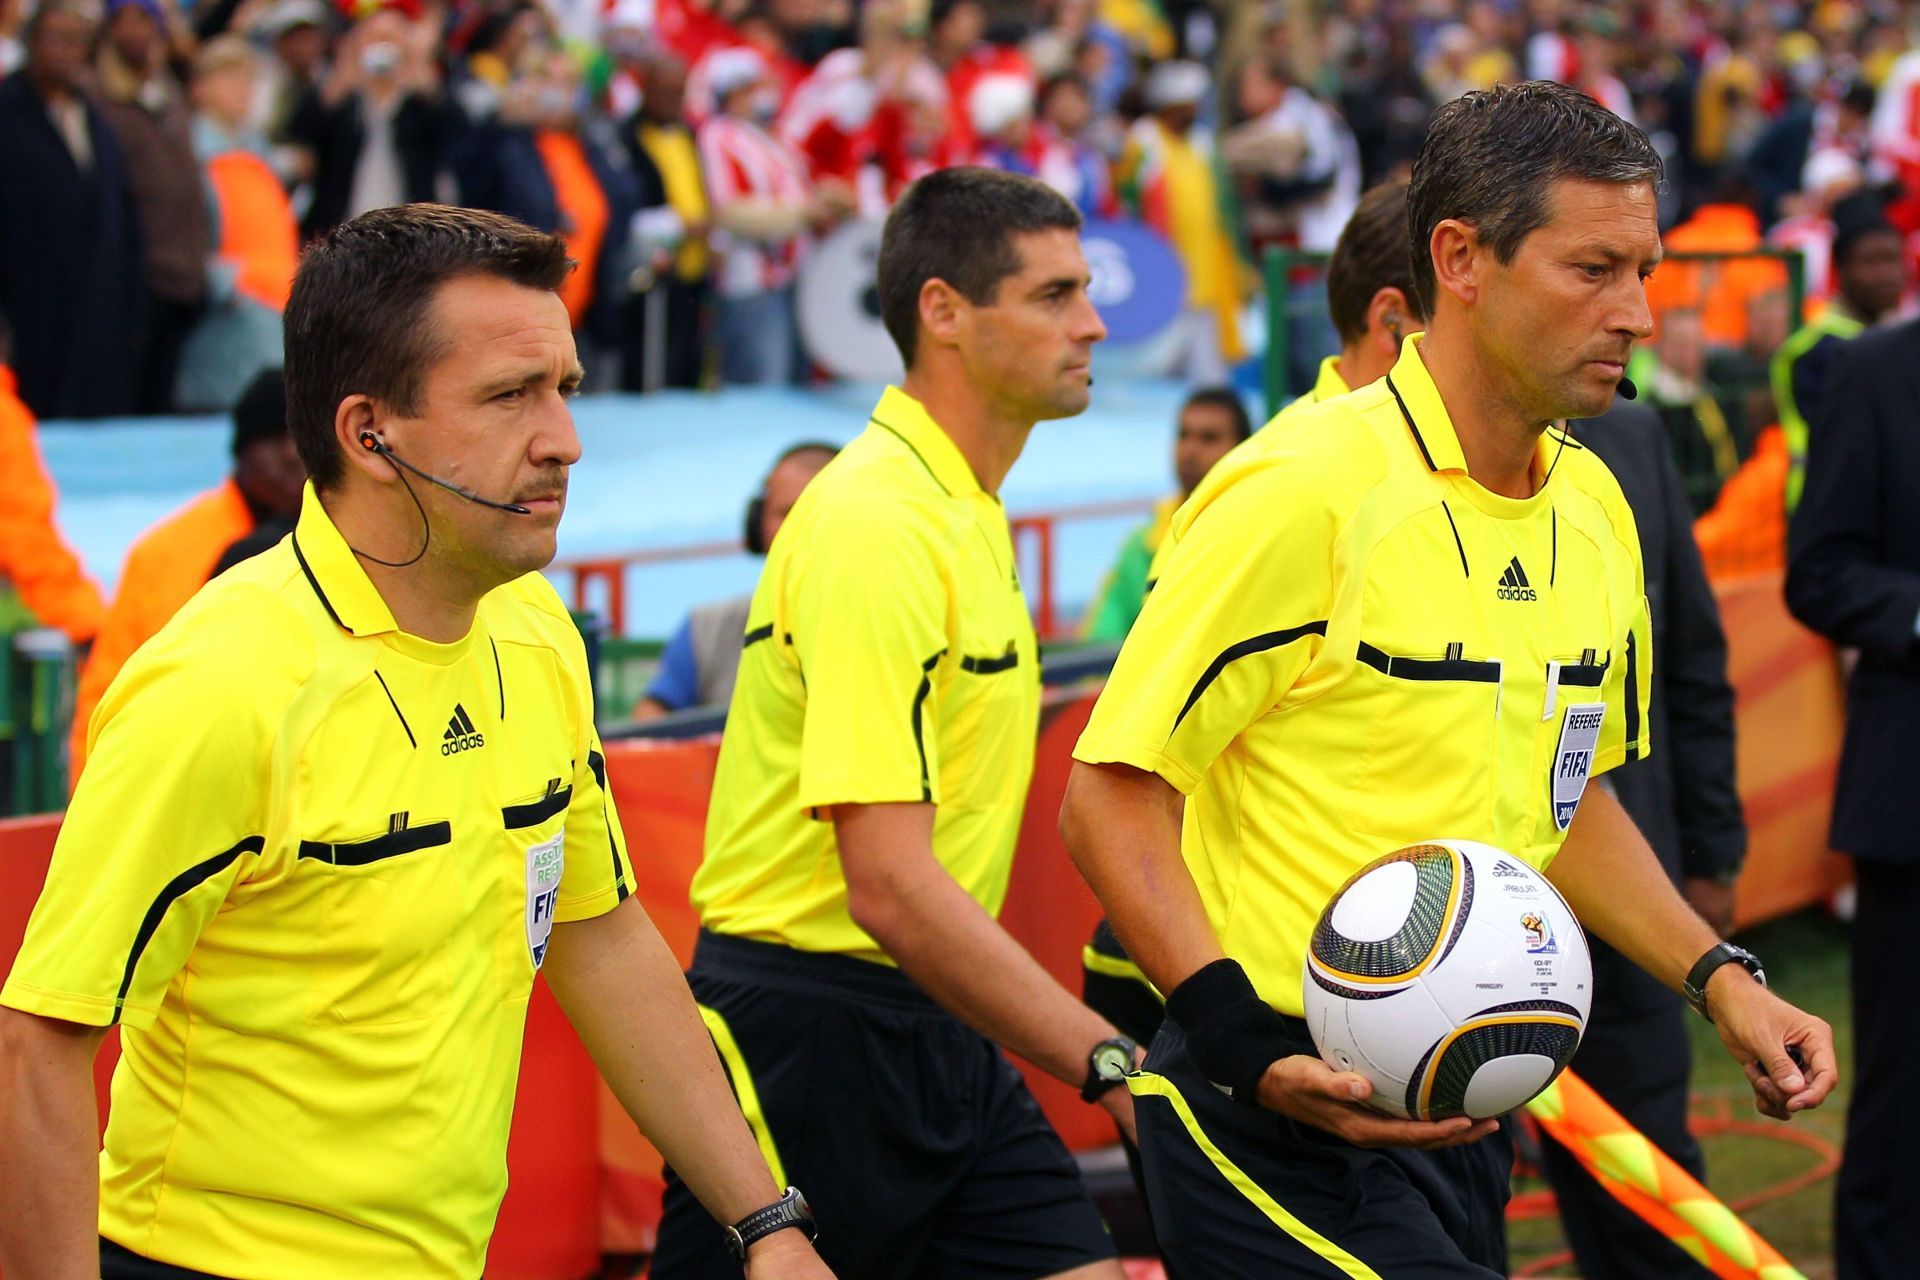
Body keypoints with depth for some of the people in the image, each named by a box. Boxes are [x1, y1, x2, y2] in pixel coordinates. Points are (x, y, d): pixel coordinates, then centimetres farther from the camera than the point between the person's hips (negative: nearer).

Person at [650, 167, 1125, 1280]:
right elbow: (890, 887, -27)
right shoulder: (876, 525, -19)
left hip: (936, 1028, 9)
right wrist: (1106, 1061, -29)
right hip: (807, 1032, -9)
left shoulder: (971, 516, 13)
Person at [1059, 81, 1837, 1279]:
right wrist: (1245, 1044, -24)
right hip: (1291, 1108, -7)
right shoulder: (1305, 493, -15)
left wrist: (1718, 976, 11)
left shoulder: (1594, 505, 9)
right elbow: (1111, 792, -15)